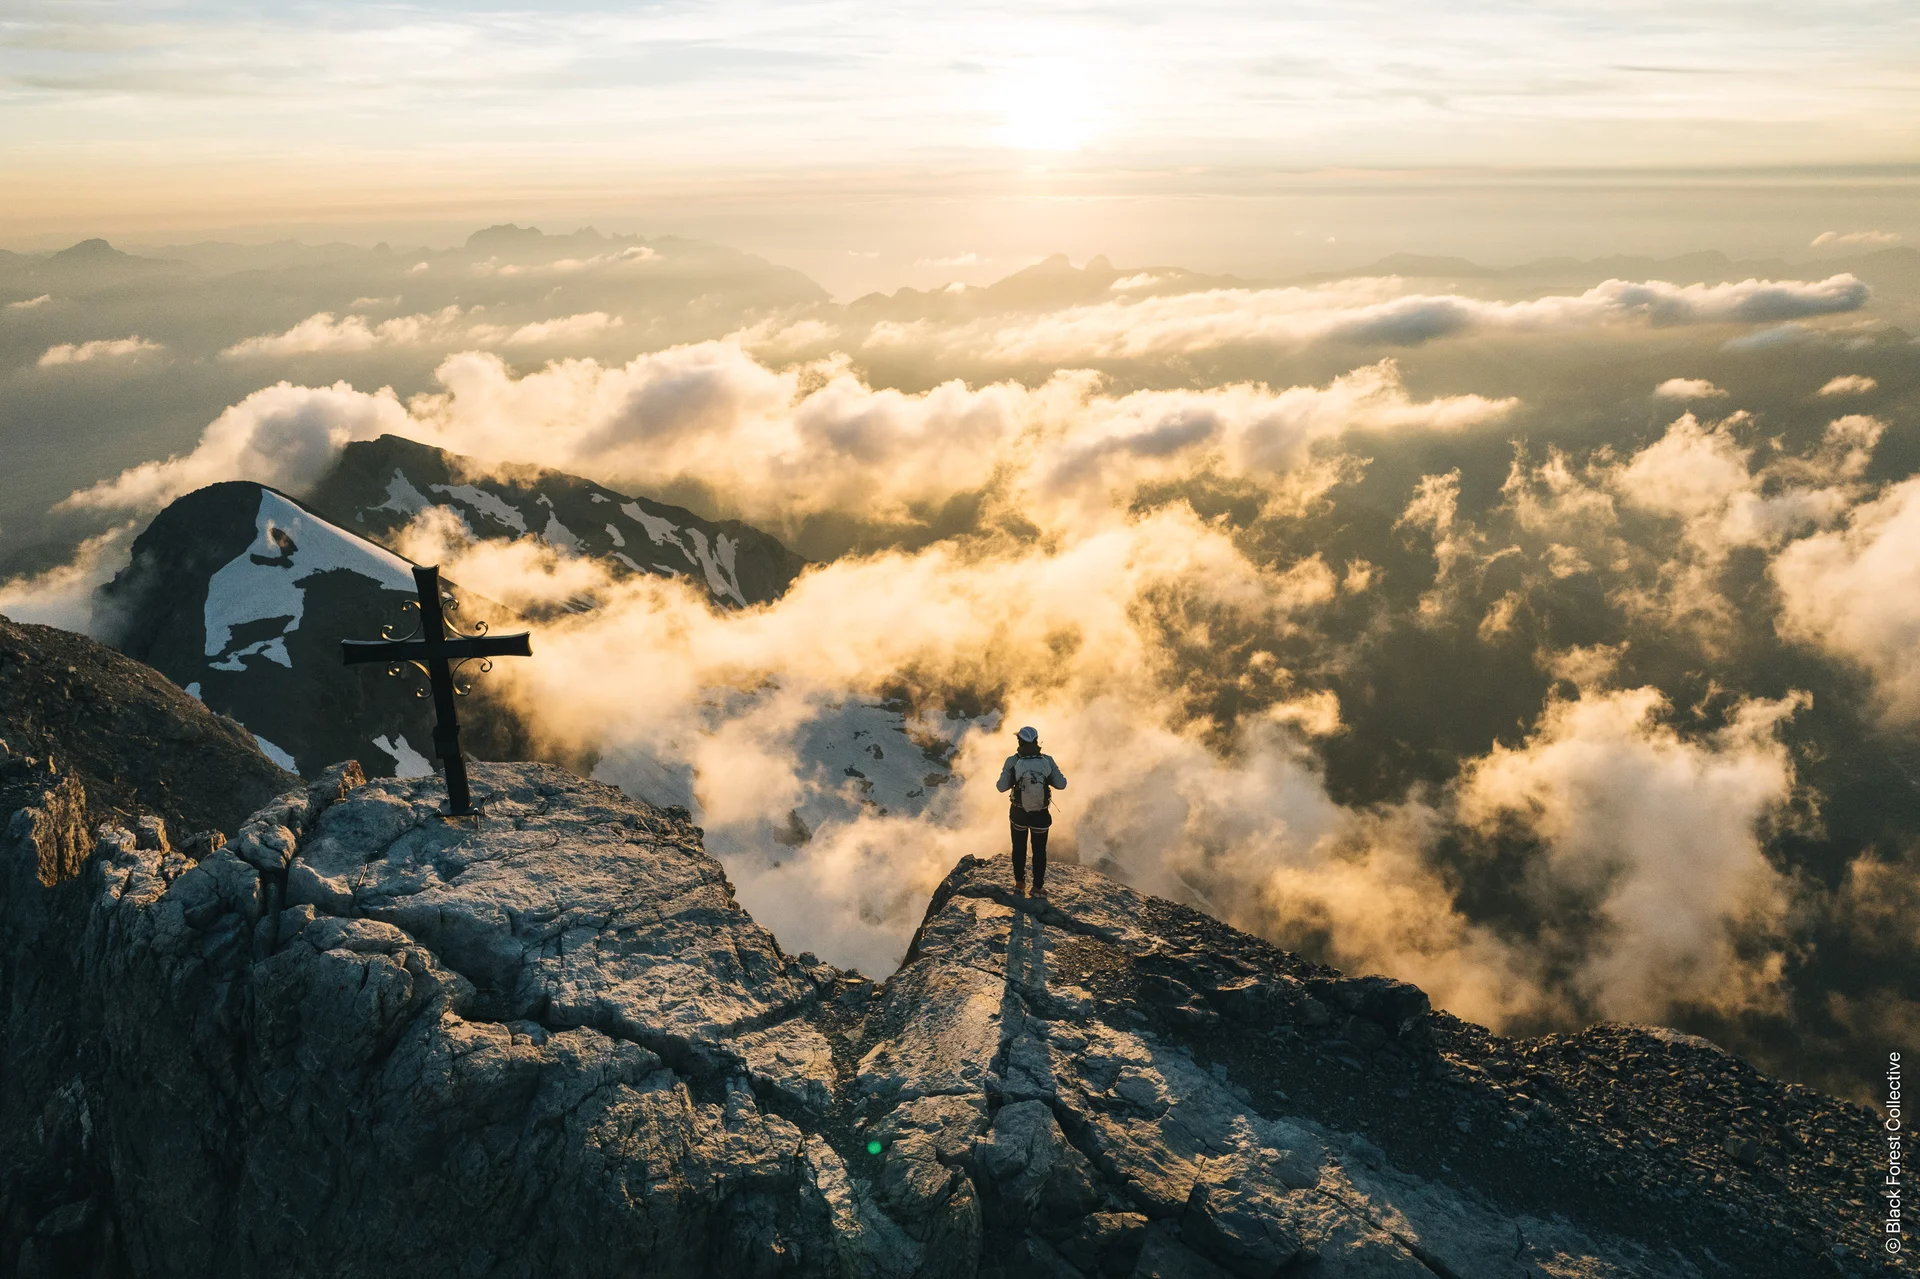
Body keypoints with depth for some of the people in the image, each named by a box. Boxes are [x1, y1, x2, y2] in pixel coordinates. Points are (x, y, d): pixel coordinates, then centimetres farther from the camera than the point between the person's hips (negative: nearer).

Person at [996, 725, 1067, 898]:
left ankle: (1019, 884, 31)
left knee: (1019, 848, 23)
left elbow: (1002, 787, -17)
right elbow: (1061, 784, -14)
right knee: (1039, 850, 19)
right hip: (1041, 814, 0)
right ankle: (1038, 887, 24)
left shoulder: (1012, 761, -19)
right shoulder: (1047, 761, -16)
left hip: (1019, 812, 0)